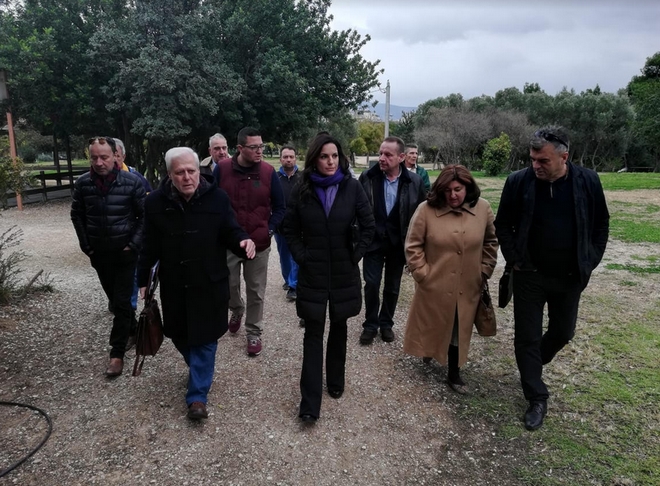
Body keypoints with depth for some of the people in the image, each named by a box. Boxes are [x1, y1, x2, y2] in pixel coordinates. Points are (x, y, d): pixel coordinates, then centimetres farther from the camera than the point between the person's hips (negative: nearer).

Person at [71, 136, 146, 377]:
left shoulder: (132, 182, -13)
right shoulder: (82, 183, -5)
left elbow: (145, 216, -6)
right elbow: (77, 215, 9)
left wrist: (134, 244, -12)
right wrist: (86, 245, 3)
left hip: (125, 252, -3)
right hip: (99, 253, 4)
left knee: (122, 302, -2)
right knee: (114, 299, 16)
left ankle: (117, 352, 7)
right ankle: (132, 330, 38)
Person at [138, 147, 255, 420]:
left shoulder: (217, 198, -9)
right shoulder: (156, 202, -5)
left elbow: (231, 233, -4)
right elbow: (150, 246, 1)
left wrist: (243, 243, -26)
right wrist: (142, 279, 4)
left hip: (210, 283, -2)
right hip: (174, 284, 2)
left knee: (204, 339, 4)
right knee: (179, 335, 17)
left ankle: (197, 395, 17)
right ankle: (197, 366, 48)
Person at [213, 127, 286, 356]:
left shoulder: (268, 172, -5)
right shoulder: (222, 168, -6)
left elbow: (279, 207, 3)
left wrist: (269, 230, -6)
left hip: (259, 244, 0)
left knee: (256, 292, 7)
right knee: (229, 286, 15)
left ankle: (254, 333, 24)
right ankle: (236, 311, 47)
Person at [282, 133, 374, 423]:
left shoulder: (352, 187, -6)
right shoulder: (302, 190, -4)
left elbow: (368, 225, 0)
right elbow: (290, 230, 3)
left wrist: (356, 255, -4)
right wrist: (302, 257, -5)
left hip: (343, 272, 1)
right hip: (313, 273, -1)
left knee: (338, 328, 16)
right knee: (313, 334, 0)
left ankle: (335, 381, 37)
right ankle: (310, 403, 5)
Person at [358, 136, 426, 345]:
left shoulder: (414, 182, -7)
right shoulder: (367, 177, -8)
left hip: (398, 243, 1)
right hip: (374, 241, 0)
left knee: (392, 287, 14)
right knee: (371, 284, 2)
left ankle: (386, 323, 32)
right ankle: (370, 324, 22)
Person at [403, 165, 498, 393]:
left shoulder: (483, 208, -5)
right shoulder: (426, 210, -13)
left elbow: (491, 242, 9)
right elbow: (413, 246, -6)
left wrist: (484, 271, 5)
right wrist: (422, 273, -9)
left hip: (467, 287, 2)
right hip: (435, 285, -2)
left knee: (459, 331, 12)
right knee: (432, 327, 16)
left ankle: (454, 373, 28)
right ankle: (429, 349, 46)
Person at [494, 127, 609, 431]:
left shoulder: (588, 181, -8)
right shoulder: (518, 182, -11)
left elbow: (601, 225, 4)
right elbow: (503, 225, 0)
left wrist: (589, 263, 0)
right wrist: (514, 260, -6)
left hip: (569, 277, 2)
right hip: (529, 275, -1)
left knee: (562, 333, 17)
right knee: (527, 337, 4)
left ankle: (532, 366, 48)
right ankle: (537, 399, 21)